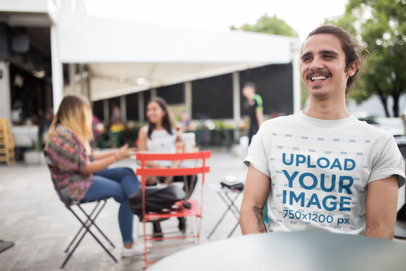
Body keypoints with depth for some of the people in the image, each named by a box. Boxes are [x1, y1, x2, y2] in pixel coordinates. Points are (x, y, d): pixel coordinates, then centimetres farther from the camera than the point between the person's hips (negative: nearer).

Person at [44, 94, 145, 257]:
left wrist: (115, 152, 5)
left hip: (84, 177, 9)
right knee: (126, 194, -14)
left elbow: (88, 158, 12)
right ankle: (128, 246, -9)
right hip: (74, 188, -9)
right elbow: (85, 168, -22)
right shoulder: (62, 137, -21)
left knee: (127, 173, -5)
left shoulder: (72, 133, 10)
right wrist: (116, 157, -19)